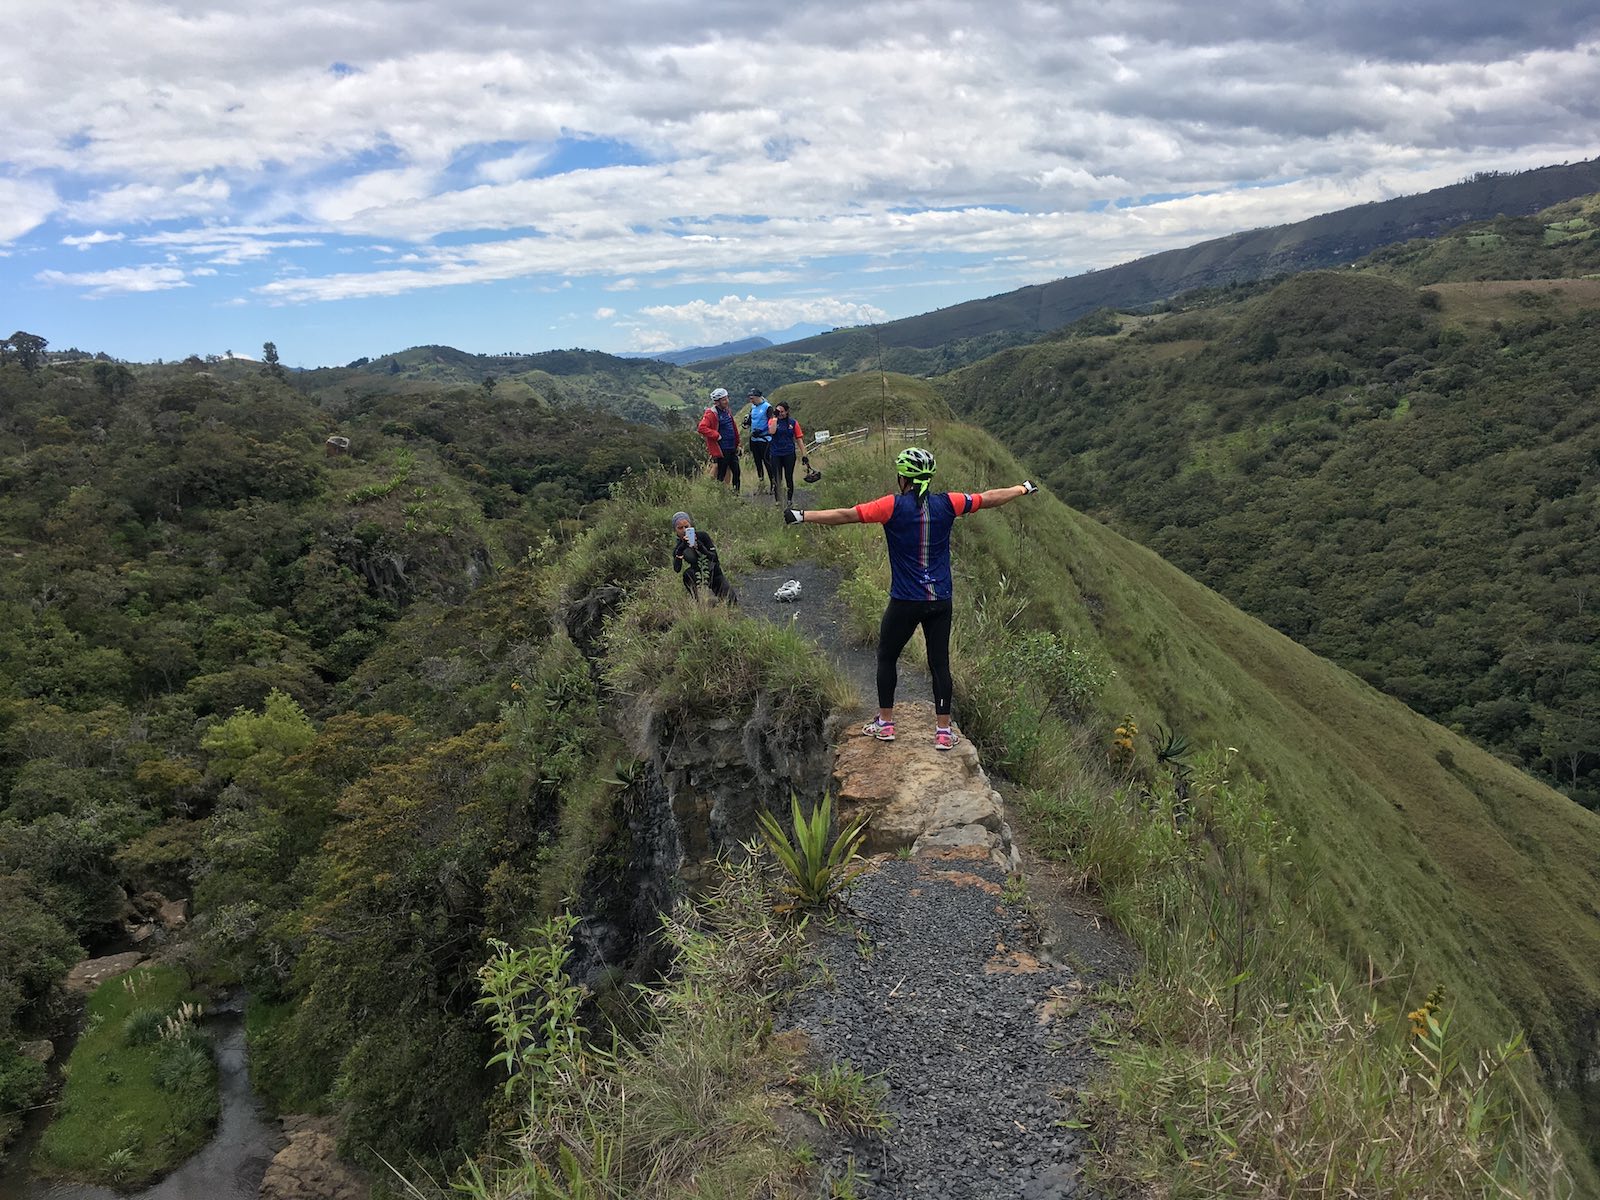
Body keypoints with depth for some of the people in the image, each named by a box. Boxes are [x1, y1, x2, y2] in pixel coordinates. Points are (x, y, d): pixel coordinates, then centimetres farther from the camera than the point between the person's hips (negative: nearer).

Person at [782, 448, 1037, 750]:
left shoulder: (893, 506, -12)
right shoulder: (947, 503, -1)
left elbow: (846, 515, -15)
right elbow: (989, 498, 12)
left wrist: (802, 516, -10)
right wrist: (1024, 489, 28)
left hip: (905, 601, -3)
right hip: (940, 601, 3)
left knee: (887, 657, 15)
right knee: (940, 662, 10)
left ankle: (885, 723, 20)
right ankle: (943, 731, 13)